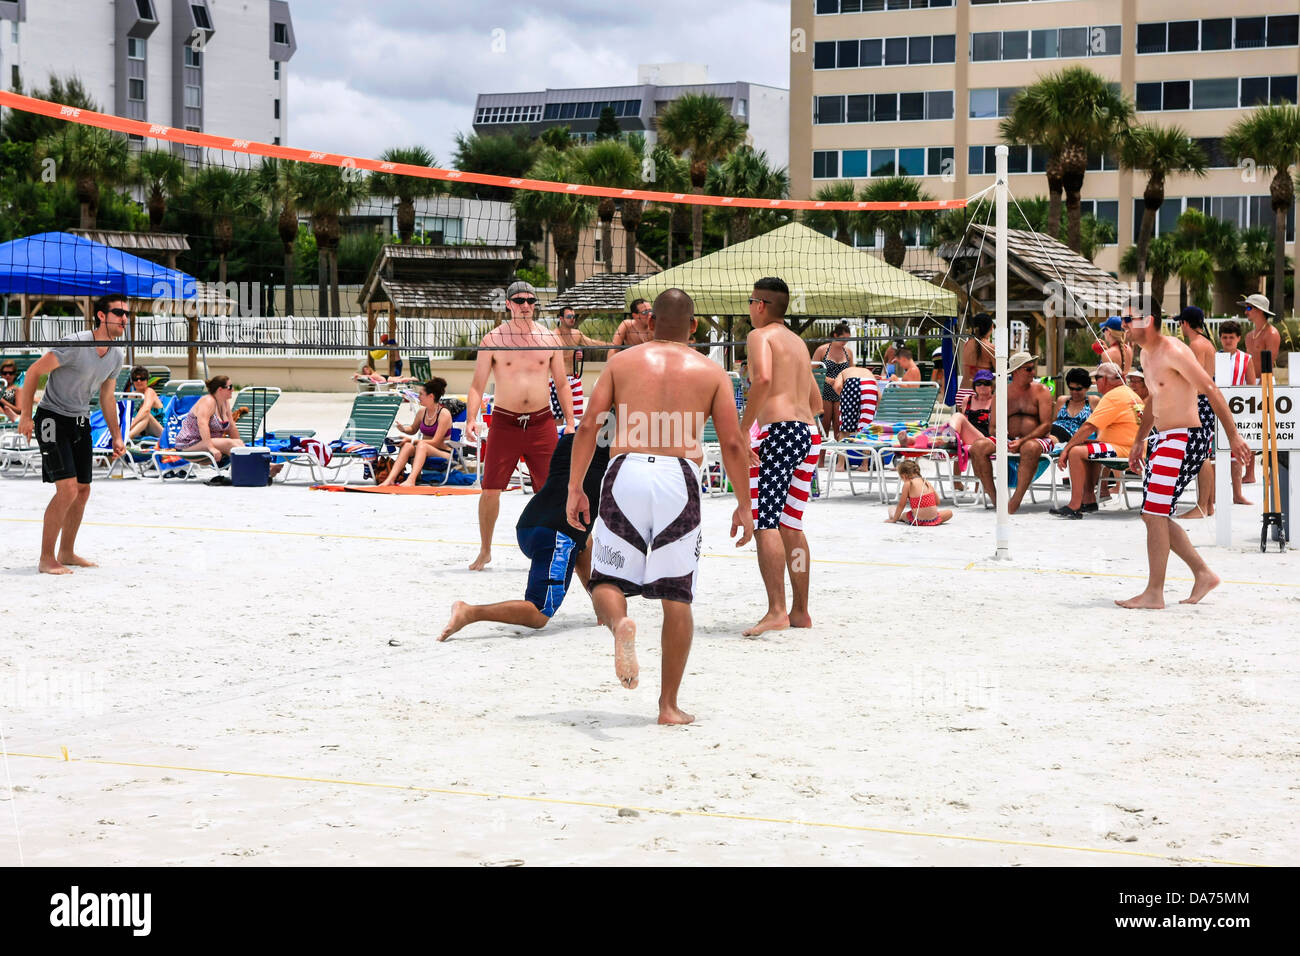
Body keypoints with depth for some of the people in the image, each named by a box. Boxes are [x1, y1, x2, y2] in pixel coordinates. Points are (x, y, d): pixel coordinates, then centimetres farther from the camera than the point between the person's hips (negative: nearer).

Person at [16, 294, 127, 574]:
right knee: (68, 489, -16)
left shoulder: (117, 356, 3)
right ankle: (46, 559, -7)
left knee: (83, 491, 9)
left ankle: (66, 553, 25)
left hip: (81, 422, 8)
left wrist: (117, 436, 15)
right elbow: (34, 371, -15)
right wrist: (25, 415, -17)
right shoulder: (75, 344, -21)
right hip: (52, 419, -8)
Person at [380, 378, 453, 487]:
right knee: (407, 446, -26)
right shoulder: (422, 412, 8)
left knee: (422, 445, -35)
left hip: (444, 454, -6)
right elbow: (413, 430, 27)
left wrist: (413, 441, -16)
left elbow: (435, 442, -15)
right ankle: (391, 478, -42)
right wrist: (403, 429, 4)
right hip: (423, 451, 6)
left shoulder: (444, 414, -12)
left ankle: (411, 479, -53)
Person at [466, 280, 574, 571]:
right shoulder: (493, 340, -1)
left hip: (542, 423, 1)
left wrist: (570, 422, 5)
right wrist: (470, 419, -14)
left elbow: (562, 383, 12)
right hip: (504, 423, -1)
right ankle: (485, 551, 15)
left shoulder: (548, 338, 5)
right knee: (490, 489, -1)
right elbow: (477, 385, -1)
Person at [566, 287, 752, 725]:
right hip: (679, 479, 0)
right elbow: (732, 444, 7)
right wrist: (743, 505, 14)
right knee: (677, 598, 9)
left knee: (607, 581, 10)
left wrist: (575, 487, 7)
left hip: (625, 474, 0)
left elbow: (589, 426, 5)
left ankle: (619, 623, -26)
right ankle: (669, 704, 9)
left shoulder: (622, 362, 14)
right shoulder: (710, 372, 12)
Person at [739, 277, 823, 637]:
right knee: (790, 526, 15)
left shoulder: (760, 336, -1)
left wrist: (743, 428, -18)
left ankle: (776, 611, -21)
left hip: (777, 430, -8)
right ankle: (800, 611, 18)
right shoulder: (798, 342, 23)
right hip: (809, 434, 8)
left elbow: (763, 378, -20)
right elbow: (815, 399, 29)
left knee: (764, 524, -11)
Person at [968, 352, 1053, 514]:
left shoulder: (1040, 390, 5)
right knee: (978, 447, -22)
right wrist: (1003, 442, -15)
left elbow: (1046, 425, -5)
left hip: (1037, 439, -3)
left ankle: (1015, 501, -37)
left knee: (1030, 448, -40)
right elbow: (993, 427, 10)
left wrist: (1022, 441, -19)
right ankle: (994, 499, -23)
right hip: (1009, 440, 3)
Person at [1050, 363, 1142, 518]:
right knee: (1087, 447, 25)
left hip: (1125, 450, -11)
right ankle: (1089, 500, 17)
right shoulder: (1129, 393, 20)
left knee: (1076, 452, -18)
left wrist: (1066, 449, -11)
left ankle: (1074, 507, -20)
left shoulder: (1113, 397, -13)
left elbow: (1088, 427, -16)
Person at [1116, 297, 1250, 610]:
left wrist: (1233, 436, -17)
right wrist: (1138, 441, 29)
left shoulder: (1173, 351, -16)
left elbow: (1211, 390, -16)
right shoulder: (1146, 354, 14)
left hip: (1184, 440, -10)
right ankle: (1204, 574, 19)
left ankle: (1154, 593, -7)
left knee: (1154, 515, -12)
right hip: (1163, 440, 10)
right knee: (1153, 516, 9)